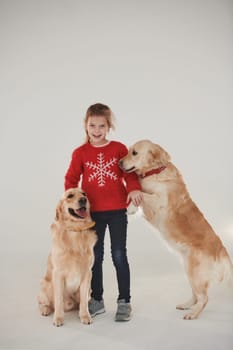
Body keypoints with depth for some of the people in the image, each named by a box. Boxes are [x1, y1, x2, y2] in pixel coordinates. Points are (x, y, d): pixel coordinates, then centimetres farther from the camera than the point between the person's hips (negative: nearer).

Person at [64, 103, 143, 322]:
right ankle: (97, 300, 27)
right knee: (95, 256, 12)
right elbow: (71, 179, 2)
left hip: (117, 210, -1)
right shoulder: (80, 153, 0)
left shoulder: (119, 149, -1)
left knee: (119, 255, 3)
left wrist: (134, 189, -19)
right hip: (92, 212, 1)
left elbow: (130, 172, -1)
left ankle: (124, 301, 17)